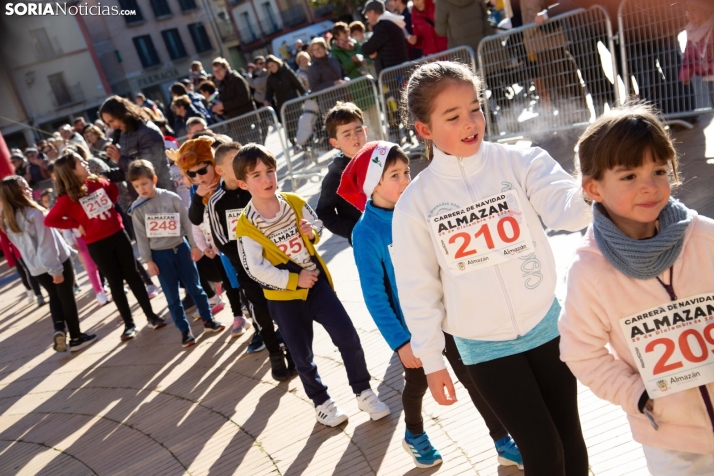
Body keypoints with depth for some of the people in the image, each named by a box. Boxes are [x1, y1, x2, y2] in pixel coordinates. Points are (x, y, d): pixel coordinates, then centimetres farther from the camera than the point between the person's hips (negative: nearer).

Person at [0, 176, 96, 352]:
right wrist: (55, 268, -17)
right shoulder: (35, 213, -21)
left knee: (54, 296, 23)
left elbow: (21, 245, 11)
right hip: (57, 262, -6)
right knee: (67, 298, 8)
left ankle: (59, 329, 3)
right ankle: (76, 337, 16)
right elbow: (47, 243, -22)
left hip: (36, 268, 6)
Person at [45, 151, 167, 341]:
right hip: (97, 244, -3)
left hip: (118, 235, 4)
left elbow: (114, 190, 22)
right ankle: (129, 324, 18)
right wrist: (76, 225, -13)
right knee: (116, 282, 5)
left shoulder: (98, 183, 1)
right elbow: (50, 220, -17)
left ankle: (151, 316, 19)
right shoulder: (68, 198, -13)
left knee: (133, 276, 9)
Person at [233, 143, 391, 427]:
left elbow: (316, 224, 12)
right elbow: (255, 270, -16)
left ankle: (364, 393, 14)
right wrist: (294, 280, -17)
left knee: (347, 337, -5)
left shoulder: (294, 202, -4)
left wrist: (312, 232, -12)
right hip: (283, 295, -2)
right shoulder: (246, 225, -14)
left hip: (315, 282, 2)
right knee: (302, 355, 9)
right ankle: (321, 402, 31)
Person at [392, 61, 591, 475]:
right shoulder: (415, 202, -9)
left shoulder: (520, 162, -9)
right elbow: (418, 288, -4)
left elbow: (565, 206, -23)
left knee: (569, 436, 16)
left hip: (546, 326, 1)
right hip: (484, 347, -1)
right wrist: (431, 360, -1)